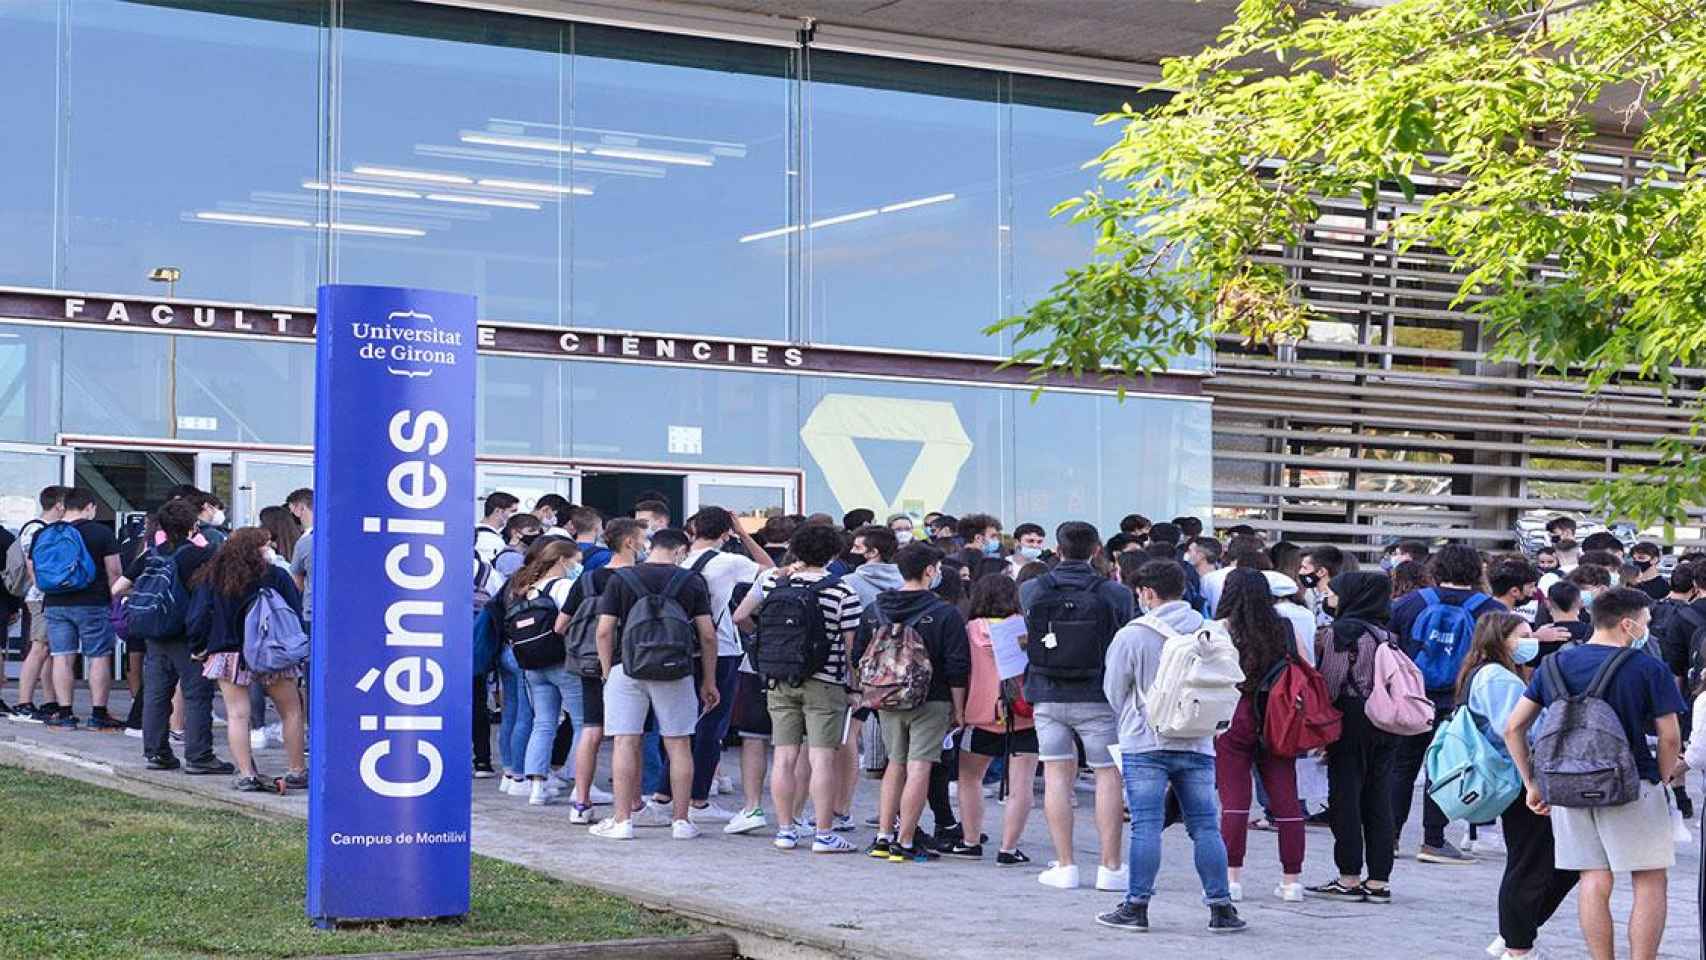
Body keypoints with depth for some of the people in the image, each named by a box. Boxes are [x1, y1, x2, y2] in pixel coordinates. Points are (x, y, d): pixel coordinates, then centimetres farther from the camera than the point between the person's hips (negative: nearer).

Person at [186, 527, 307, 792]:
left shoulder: (212, 578, 3)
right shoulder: (277, 576, -2)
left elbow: (198, 618, 0)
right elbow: (295, 617, 0)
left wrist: (198, 648, 12)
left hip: (228, 654, 1)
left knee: (237, 715, 2)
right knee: (291, 711, 11)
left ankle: (246, 774, -5)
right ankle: (296, 772, 11)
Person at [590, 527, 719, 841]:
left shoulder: (620, 580, 2)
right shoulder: (692, 581, 3)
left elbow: (604, 631, -2)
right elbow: (707, 635, 2)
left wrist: (608, 673, 8)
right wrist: (709, 681, 10)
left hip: (627, 669, 0)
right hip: (675, 671, 0)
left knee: (626, 743, 1)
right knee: (678, 745, 7)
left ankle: (623, 818, -1)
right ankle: (681, 820, 8)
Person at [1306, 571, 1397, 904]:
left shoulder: (1338, 632, -10)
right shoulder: (1387, 633, 10)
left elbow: (1330, 682, -12)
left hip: (1352, 722, -6)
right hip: (1386, 725, 6)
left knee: (1345, 798, 0)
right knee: (1379, 801, 9)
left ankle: (1349, 878, 1)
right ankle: (1379, 879, 10)